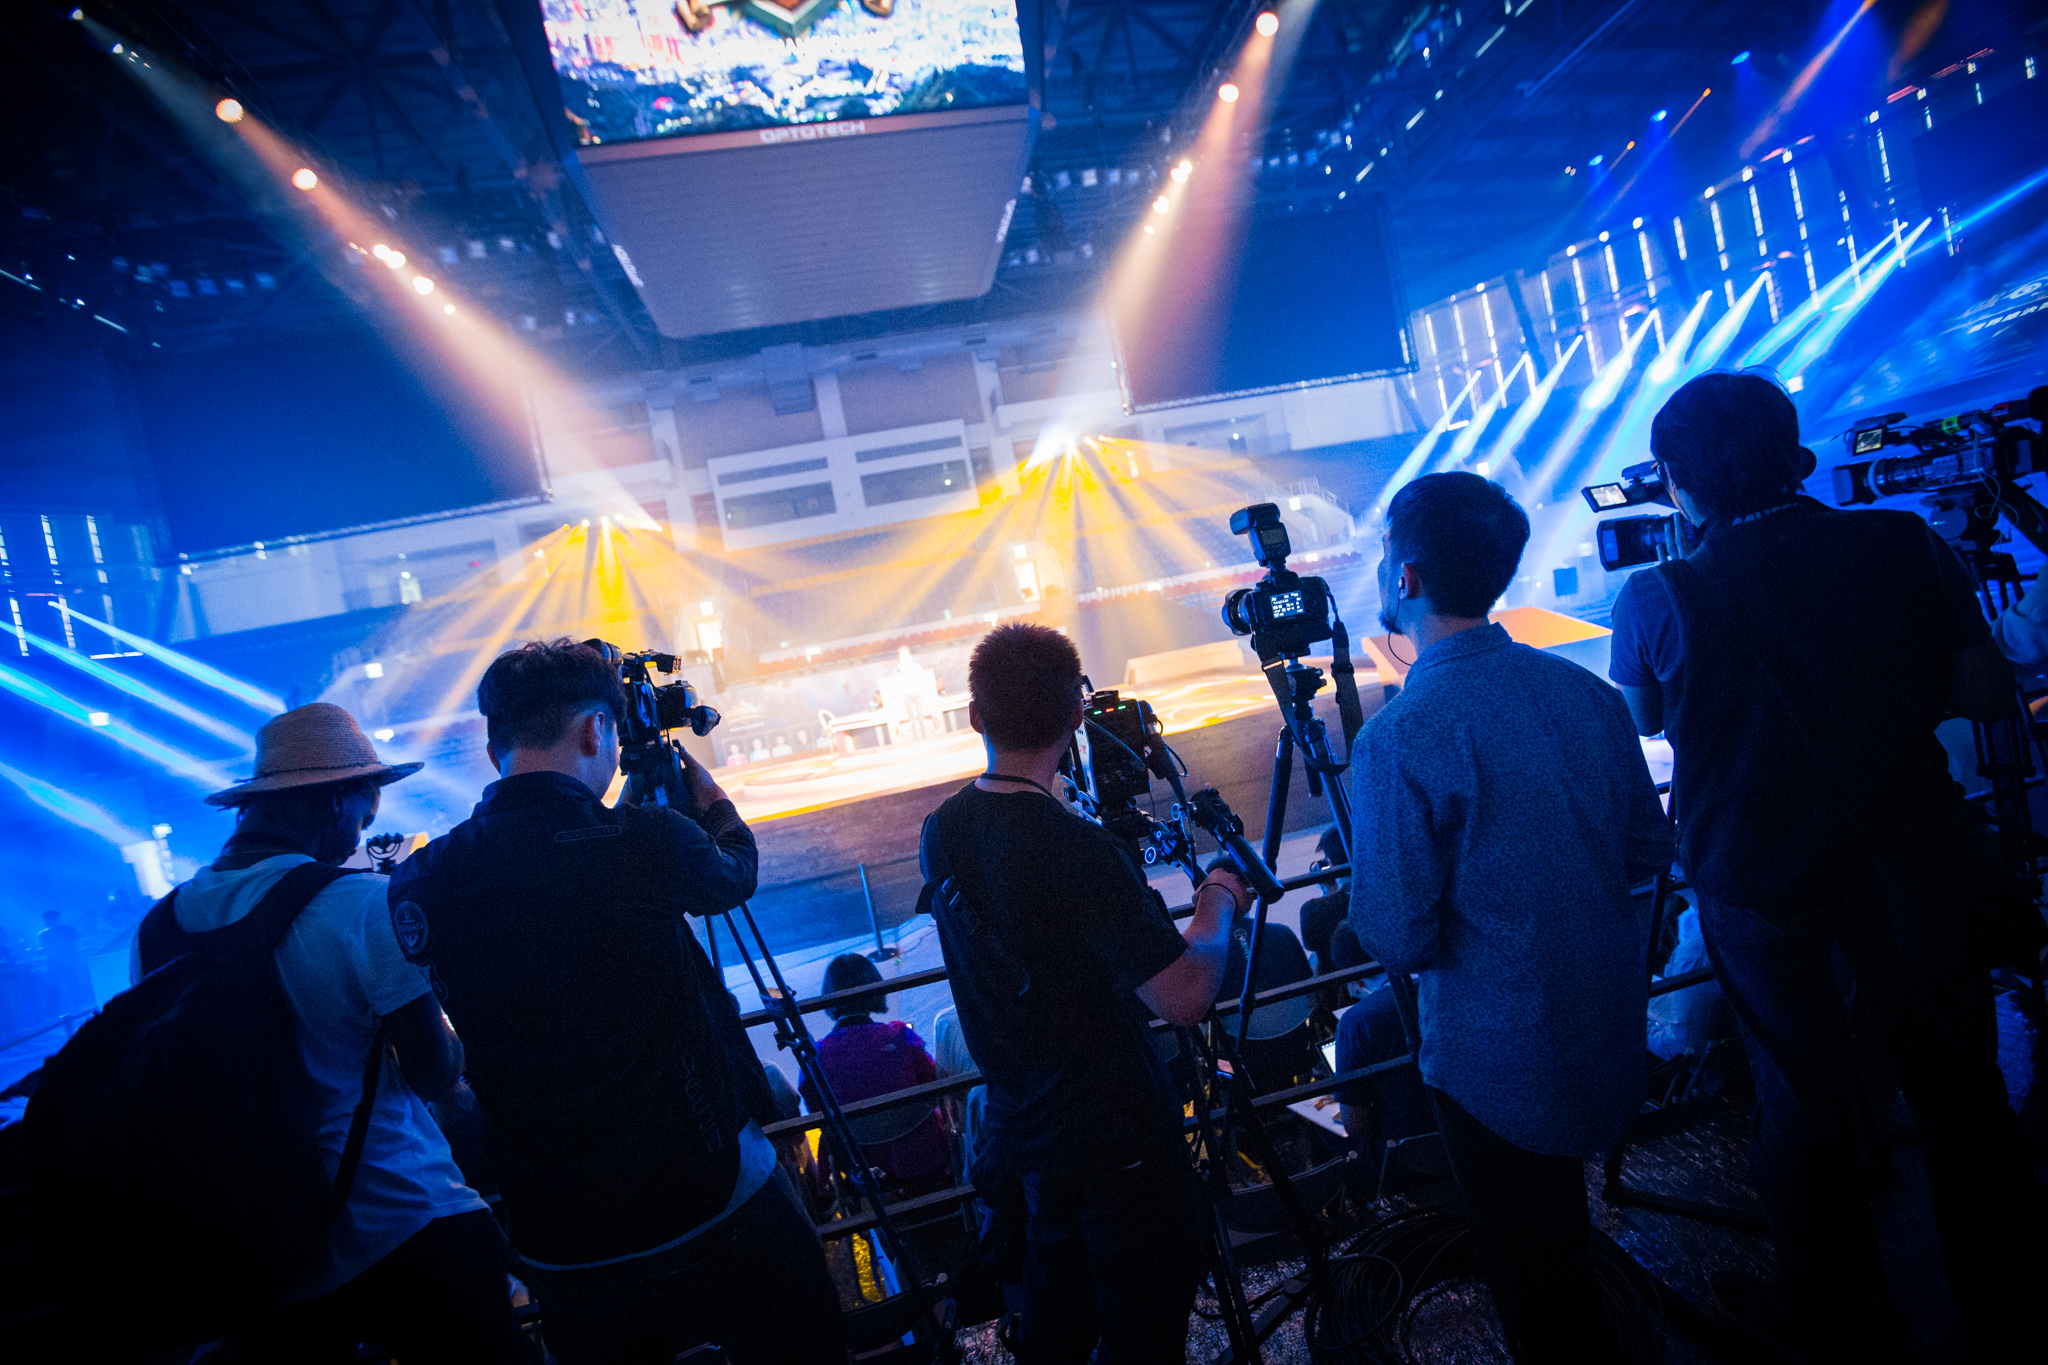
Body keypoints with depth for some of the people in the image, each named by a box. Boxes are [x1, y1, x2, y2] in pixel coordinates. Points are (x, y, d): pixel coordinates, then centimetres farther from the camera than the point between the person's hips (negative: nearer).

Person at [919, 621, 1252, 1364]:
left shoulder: (941, 833, -6)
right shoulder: (1076, 850, -30)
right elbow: (1185, 995, -29)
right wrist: (1220, 902, -11)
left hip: (1027, 1128, 7)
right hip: (1119, 1140, -7)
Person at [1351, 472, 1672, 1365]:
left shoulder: (1397, 739, -26)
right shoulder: (1585, 690, -4)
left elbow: (1397, 943, -21)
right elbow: (1649, 854, 6)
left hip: (1500, 1064, -7)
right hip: (1612, 1038, 7)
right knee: (1566, 1250, 30)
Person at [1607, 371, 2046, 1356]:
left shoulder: (1657, 597, -17)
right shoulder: (1908, 546, -9)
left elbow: (1644, 719, 0)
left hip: (1757, 880, -2)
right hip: (1914, 861, 3)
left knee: (1801, 1099, 15)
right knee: (1959, 1089, 20)